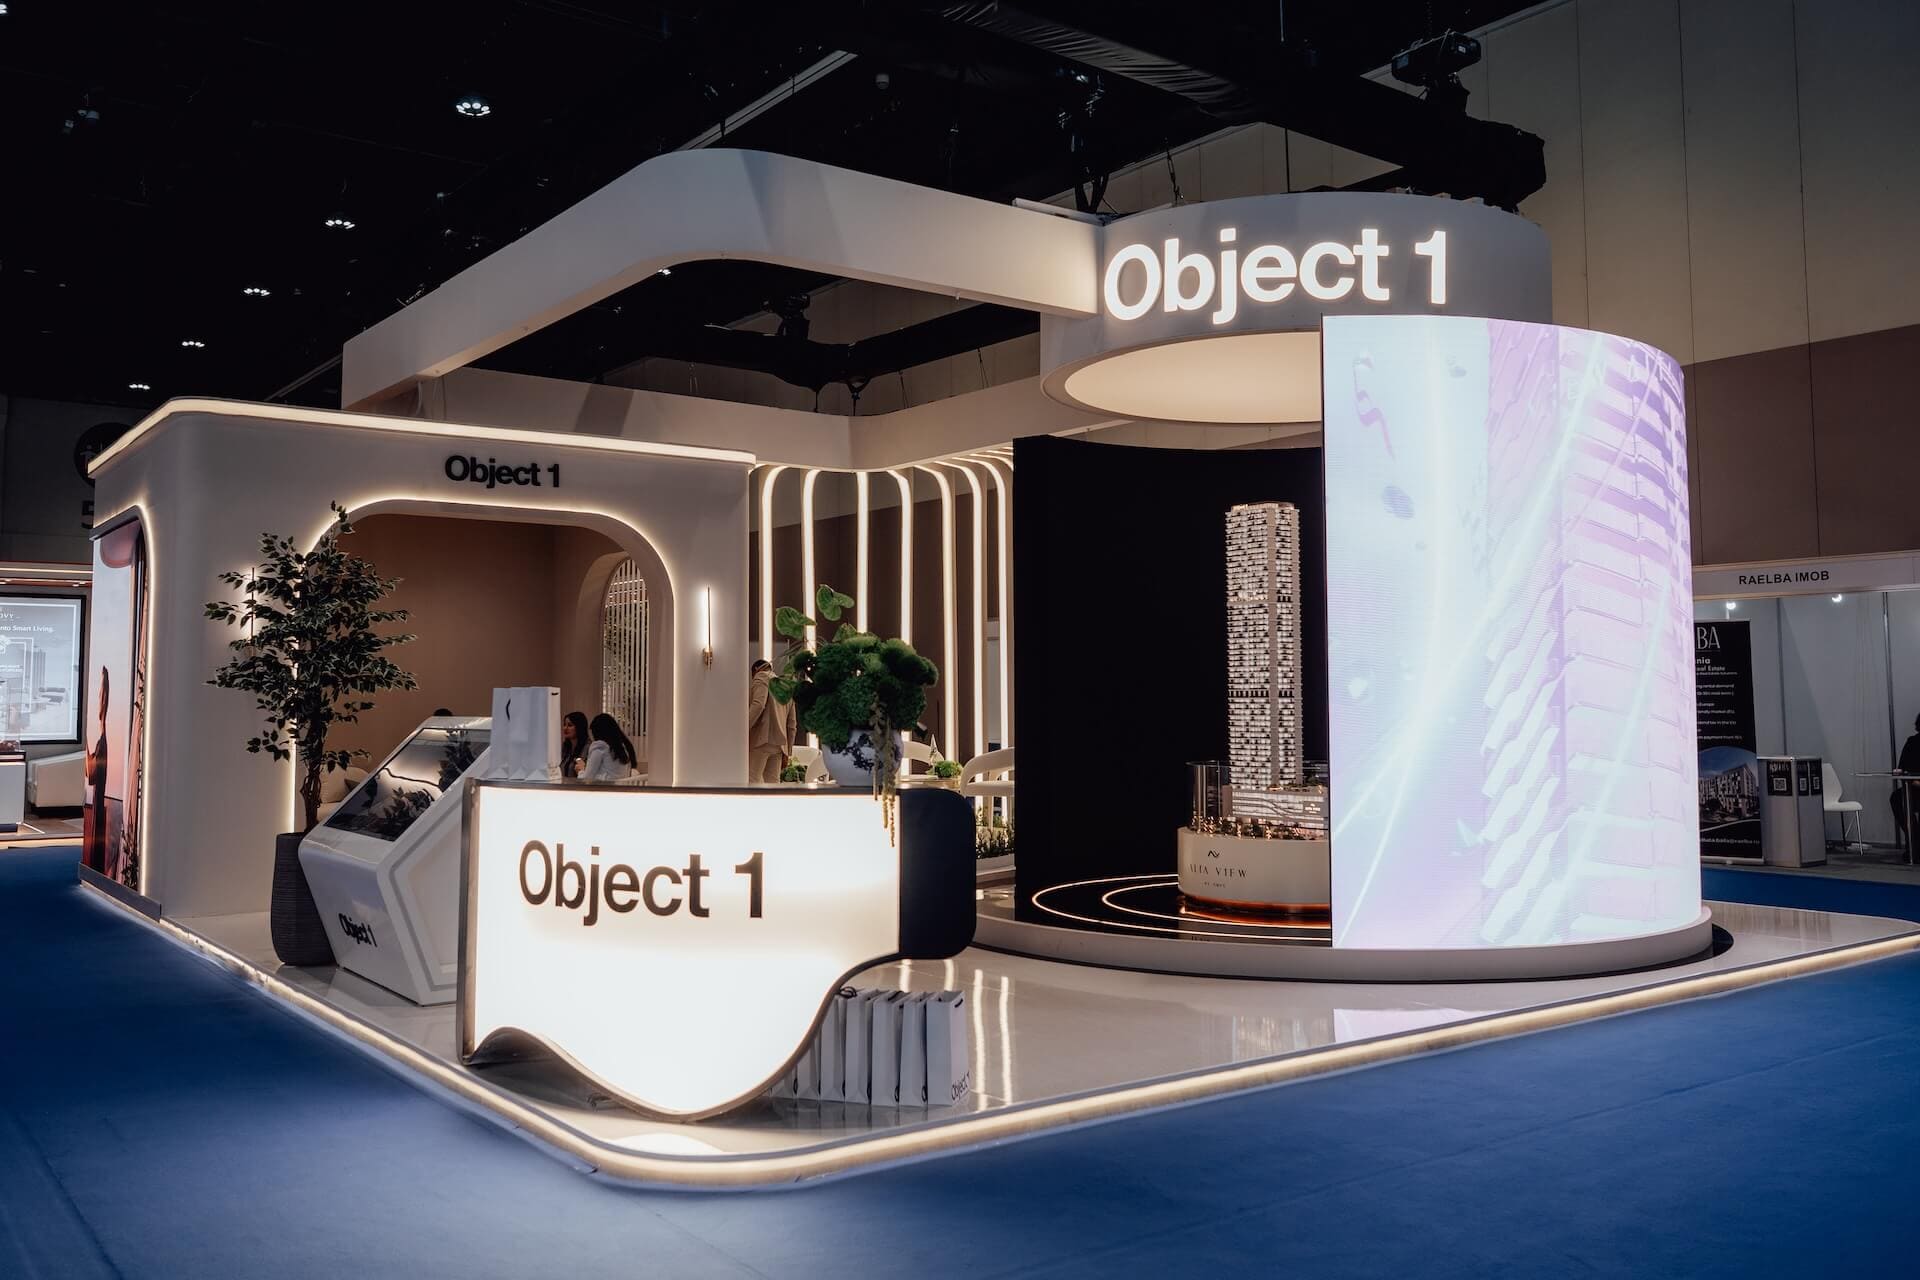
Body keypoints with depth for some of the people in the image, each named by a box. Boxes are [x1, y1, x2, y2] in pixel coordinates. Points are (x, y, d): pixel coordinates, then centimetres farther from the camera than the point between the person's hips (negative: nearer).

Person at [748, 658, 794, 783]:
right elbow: (791, 725, 22)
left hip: (761, 739, -7)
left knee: (752, 781, -13)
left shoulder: (762, 676, 6)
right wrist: (788, 752, 21)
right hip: (779, 743, 7)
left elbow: (758, 704, -14)